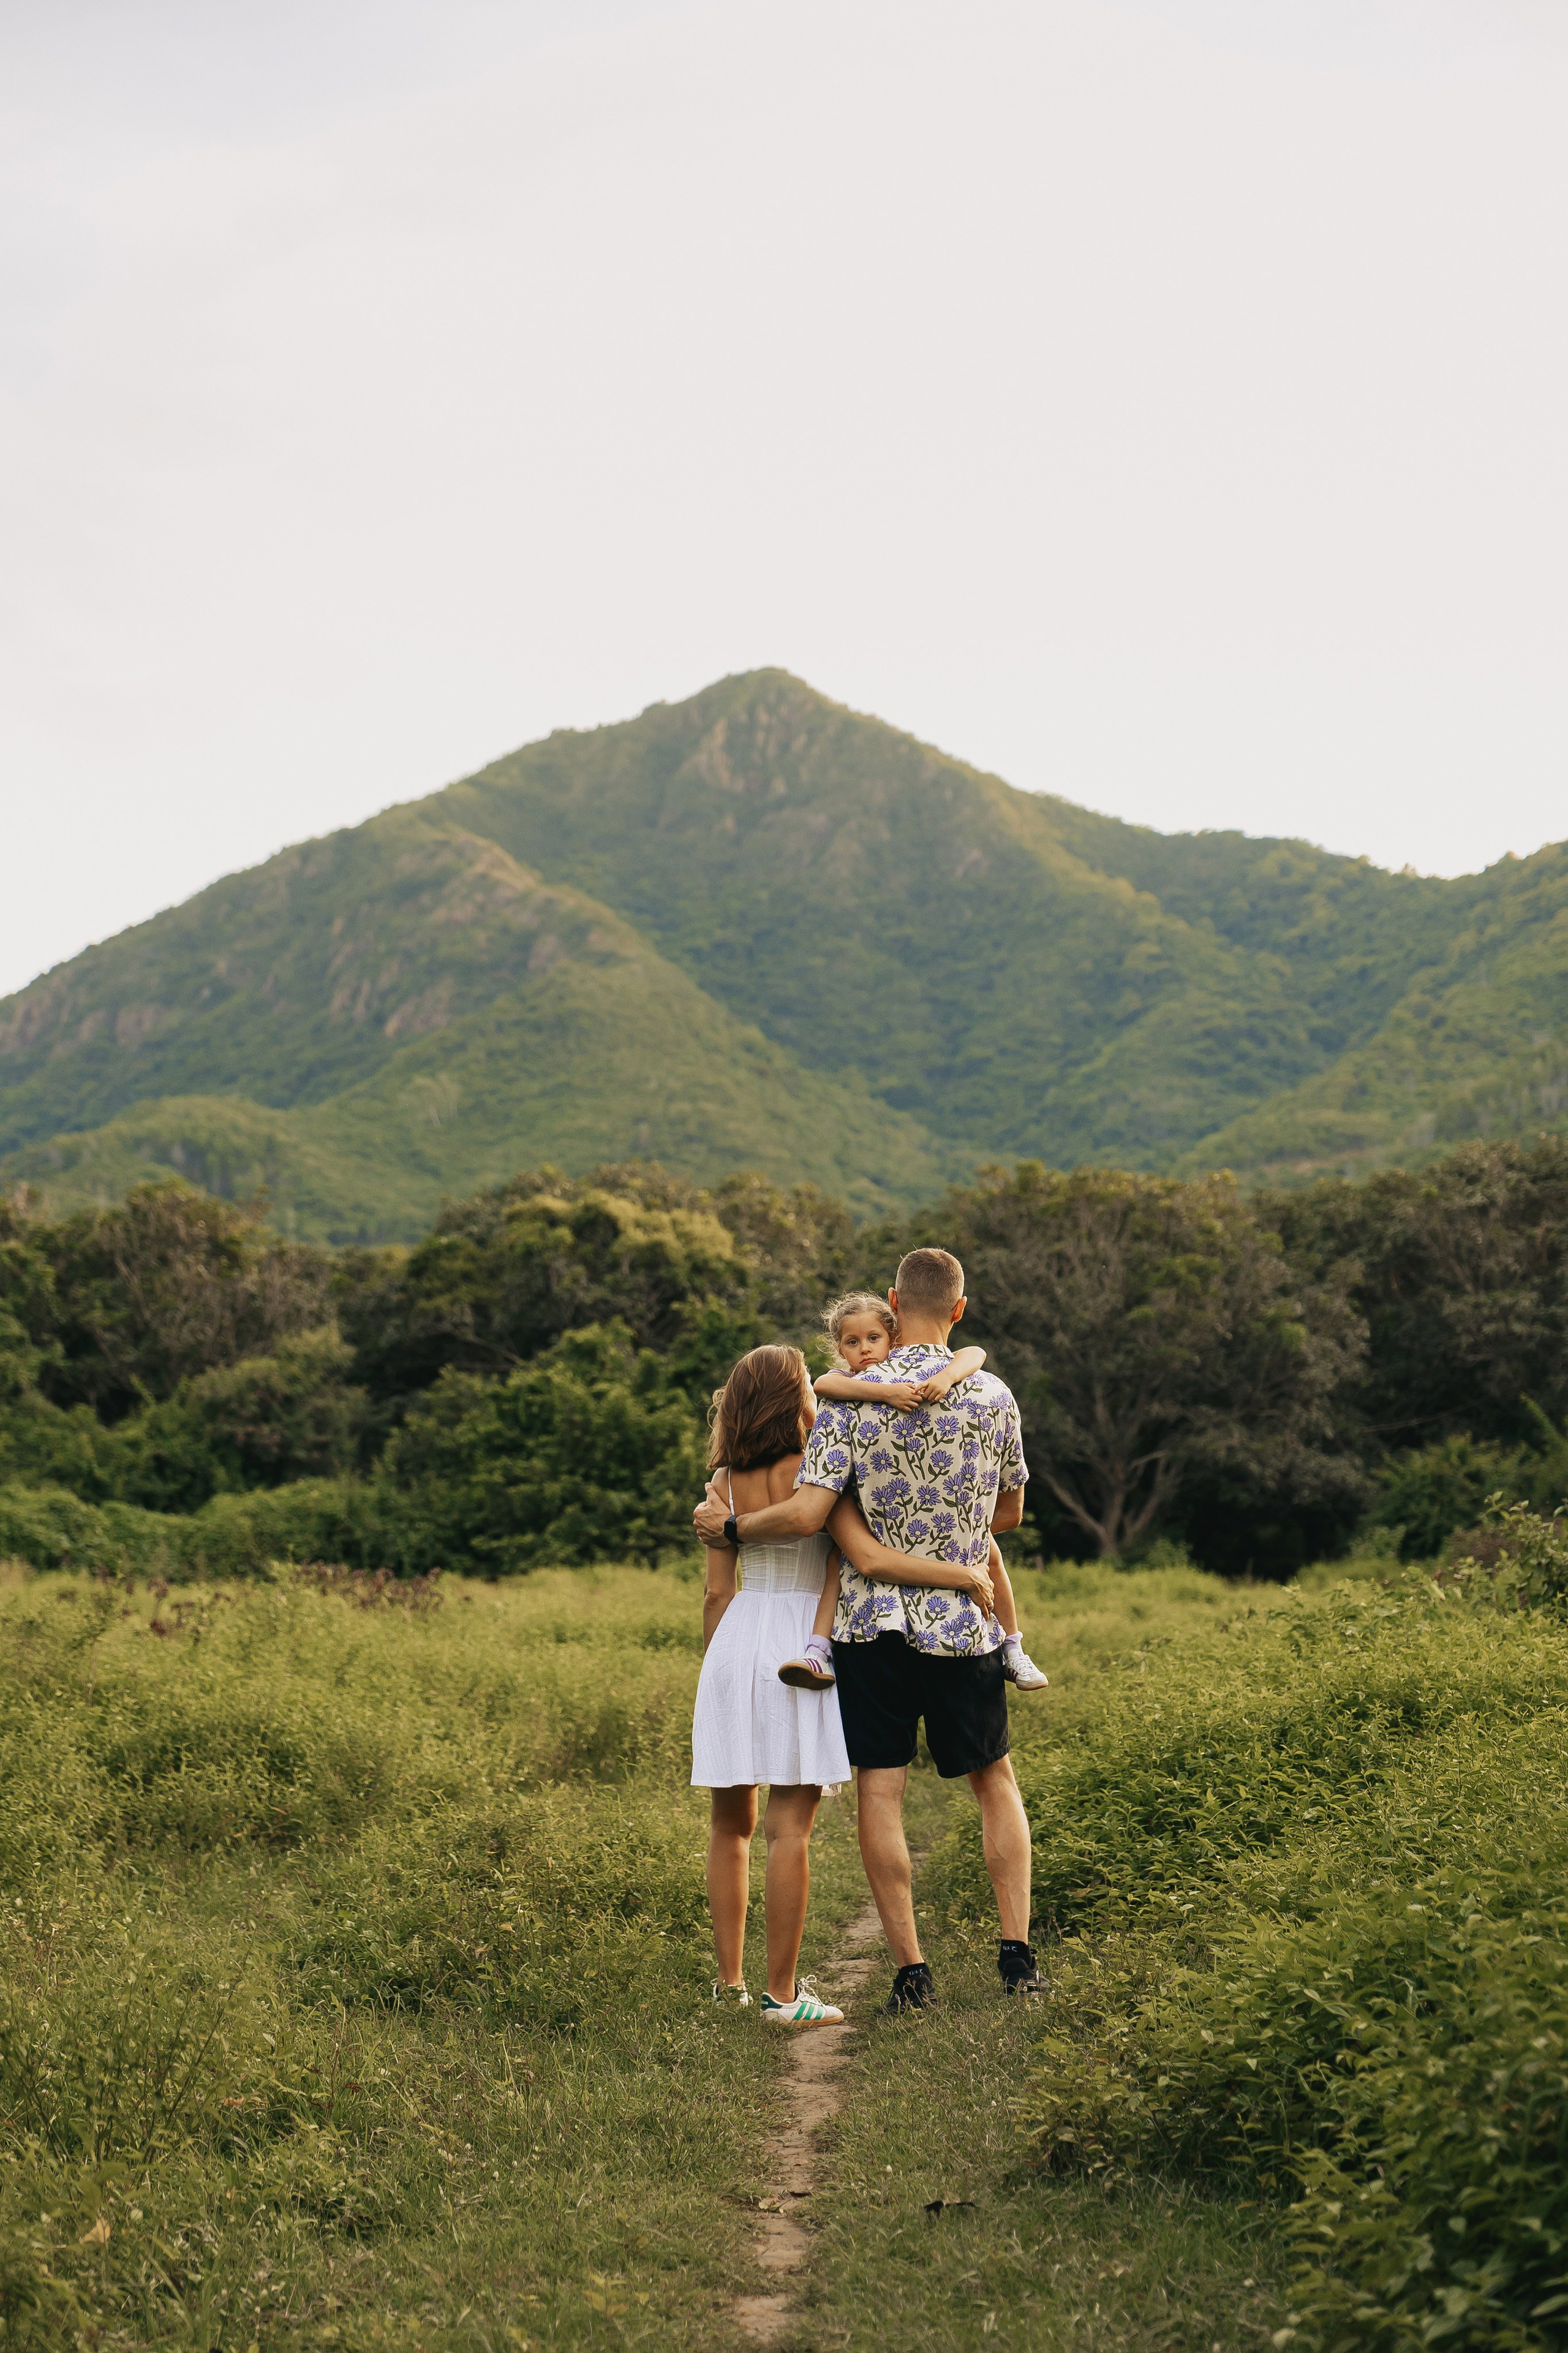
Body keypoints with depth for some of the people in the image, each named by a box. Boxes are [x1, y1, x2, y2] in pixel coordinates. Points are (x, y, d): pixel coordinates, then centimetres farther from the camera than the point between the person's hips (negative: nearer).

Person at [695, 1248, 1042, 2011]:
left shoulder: (852, 1399, -10)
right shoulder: (993, 1398, -1)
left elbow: (806, 1515, -16)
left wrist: (728, 1527, 0)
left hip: (871, 1619, -2)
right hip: (961, 1624, 2)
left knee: (880, 1791, 4)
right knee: (995, 1782, 17)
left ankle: (912, 1971, 4)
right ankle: (1016, 1951, 12)